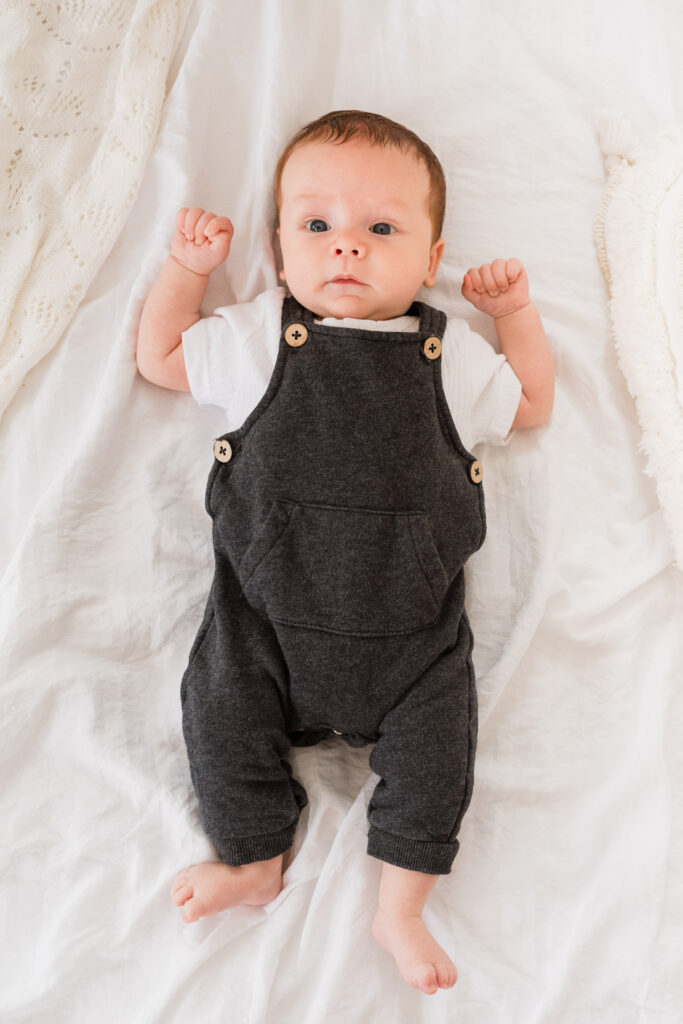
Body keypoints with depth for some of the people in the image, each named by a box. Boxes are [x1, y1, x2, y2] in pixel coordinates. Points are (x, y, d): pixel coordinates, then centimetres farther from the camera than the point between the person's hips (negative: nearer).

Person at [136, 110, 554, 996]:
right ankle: (254, 862, 25)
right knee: (220, 707, -3)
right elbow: (159, 359, 15)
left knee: (435, 735, -5)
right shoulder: (257, 336, 2)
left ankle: (402, 906, 19)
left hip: (411, 621, 0)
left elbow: (532, 408, 18)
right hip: (269, 603, 1)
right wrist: (186, 267, 5)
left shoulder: (449, 351, 4)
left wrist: (517, 312, 7)